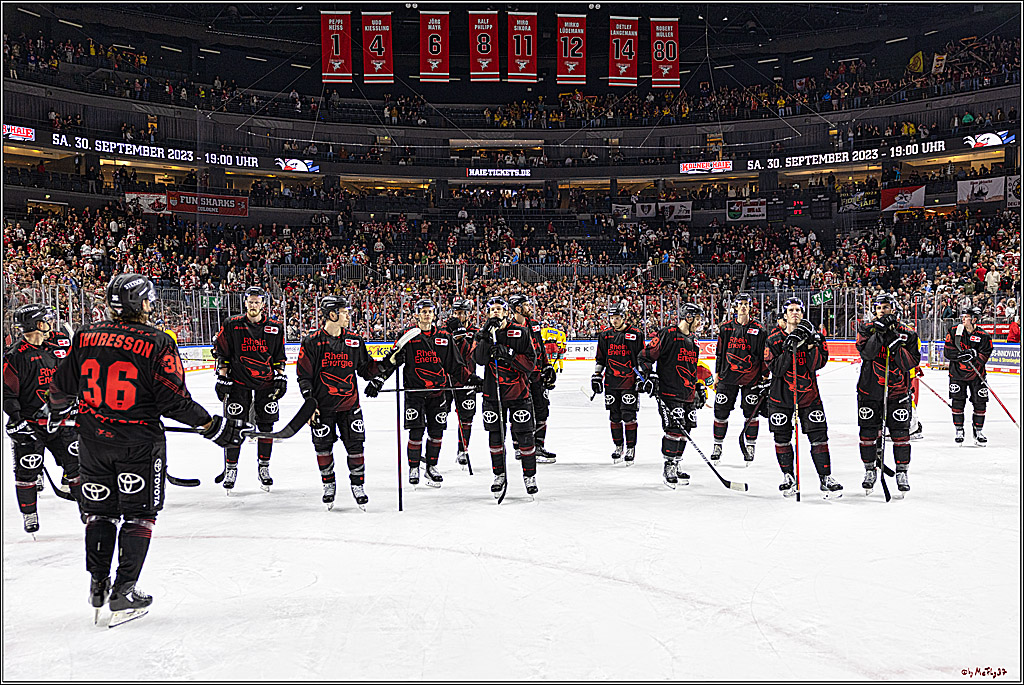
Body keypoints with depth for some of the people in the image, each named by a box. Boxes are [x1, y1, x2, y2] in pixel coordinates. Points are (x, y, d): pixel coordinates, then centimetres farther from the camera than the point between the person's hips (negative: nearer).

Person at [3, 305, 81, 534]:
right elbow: (7, 393, -13)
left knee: (76, 461, 6)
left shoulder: (50, 351, 10)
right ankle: (29, 514, 19)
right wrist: (17, 421, -18)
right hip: (29, 425, -6)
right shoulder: (14, 356, -12)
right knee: (27, 470, 2)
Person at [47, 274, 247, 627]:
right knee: (139, 513, 8)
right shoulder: (157, 342, -13)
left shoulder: (85, 336, 1)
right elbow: (175, 400, -15)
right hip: (139, 443, -4)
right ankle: (123, 593, 6)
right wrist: (215, 427, -7)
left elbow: (63, 385, 10)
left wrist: (59, 411, 32)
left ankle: (98, 585, 24)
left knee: (99, 509, 18)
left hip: (93, 439, 4)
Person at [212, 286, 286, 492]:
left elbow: (279, 356, 11)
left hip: (266, 383, 1)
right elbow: (221, 353, 3)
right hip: (238, 382, -1)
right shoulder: (232, 325, -1)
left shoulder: (275, 328, 3)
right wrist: (222, 377, -2)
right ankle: (231, 469, 12)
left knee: (265, 427, 5)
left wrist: (281, 377, 4)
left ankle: (264, 467, 19)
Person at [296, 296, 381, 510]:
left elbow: (366, 369, 10)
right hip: (322, 405, -2)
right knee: (323, 446, 6)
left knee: (355, 445, 0)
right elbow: (304, 375, -3)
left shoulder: (355, 341, 5)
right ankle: (328, 485, 25)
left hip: (349, 404, 2)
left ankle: (357, 485, 16)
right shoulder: (312, 342, -5)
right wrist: (310, 402, -10)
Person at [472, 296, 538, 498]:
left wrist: (508, 354, -19)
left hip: (518, 392, -2)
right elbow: (479, 359, -12)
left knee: (524, 436, 0)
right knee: (495, 436, 7)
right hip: (492, 393, 2)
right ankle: (499, 477, 22)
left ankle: (530, 476, 14)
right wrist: (486, 336, -23)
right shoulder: (482, 334, 5)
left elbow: (530, 362, -6)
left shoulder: (521, 333, -1)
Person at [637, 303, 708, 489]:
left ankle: (675, 467, 22)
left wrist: (700, 387, 24)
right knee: (674, 429, -12)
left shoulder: (694, 341, 17)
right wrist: (649, 376, -17)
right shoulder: (667, 335, -9)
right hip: (669, 392, -8)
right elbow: (645, 357, -8)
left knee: (684, 430, 9)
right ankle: (668, 469, -1)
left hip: (688, 395, 8)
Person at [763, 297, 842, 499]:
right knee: (782, 438, 4)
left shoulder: (815, 336, 2)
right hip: (781, 394, 0)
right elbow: (776, 369, -11)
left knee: (818, 436, -4)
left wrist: (810, 344, -22)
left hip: (808, 393, 0)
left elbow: (817, 364, -11)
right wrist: (789, 348, -21)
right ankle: (788, 477, 20)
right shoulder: (774, 339, -1)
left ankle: (826, 478, 4)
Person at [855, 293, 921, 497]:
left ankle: (902, 473, 10)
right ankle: (870, 471, 21)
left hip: (898, 390, -1)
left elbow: (911, 362, -10)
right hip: (869, 389, 1)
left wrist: (896, 344, -21)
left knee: (900, 433, -2)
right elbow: (866, 352, -17)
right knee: (868, 432, 5)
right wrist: (880, 332, -26)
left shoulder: (906, 333, 1)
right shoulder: (867, 329, 2)